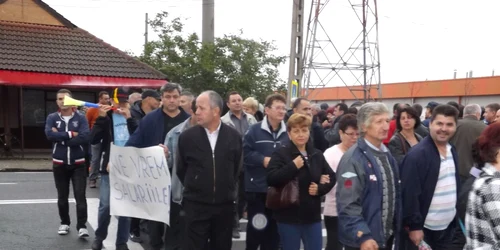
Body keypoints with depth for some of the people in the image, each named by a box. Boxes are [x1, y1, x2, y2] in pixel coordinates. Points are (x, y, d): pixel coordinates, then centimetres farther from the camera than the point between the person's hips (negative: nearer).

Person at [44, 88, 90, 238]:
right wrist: (71, 134, -18)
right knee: (62, 196, 12)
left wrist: (61, 138, -16)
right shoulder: (52, 118, 1)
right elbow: (49, 134, -17)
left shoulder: (81, 118, -3)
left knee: (80, 195, -6)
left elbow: (85, 137, -18)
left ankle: (82, 226, -3)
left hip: (78, 163, -2)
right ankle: (65, 223, 27)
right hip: (59, 163, 2)